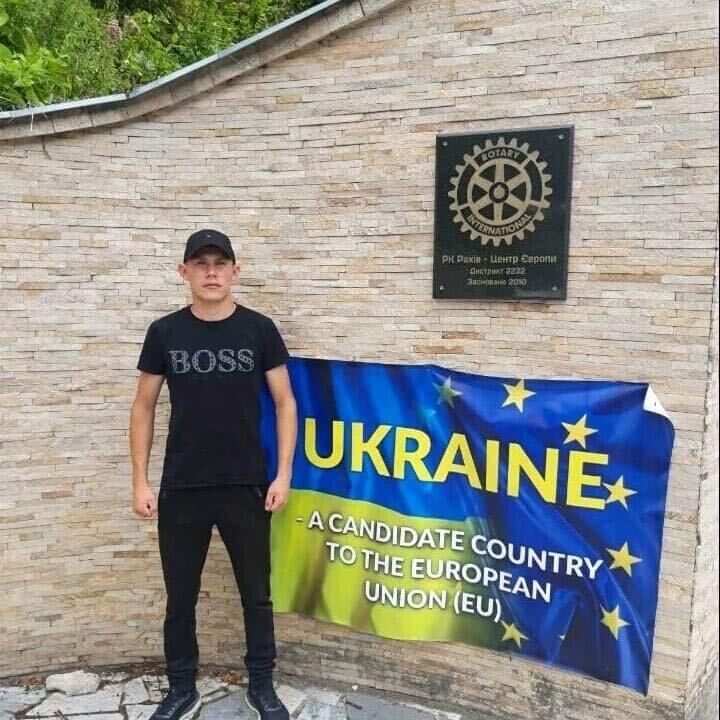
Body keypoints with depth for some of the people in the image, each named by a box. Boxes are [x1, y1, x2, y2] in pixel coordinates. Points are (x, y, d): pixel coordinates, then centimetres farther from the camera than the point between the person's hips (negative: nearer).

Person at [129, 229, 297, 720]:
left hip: (247, 486, -1)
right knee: (180, 596, 13)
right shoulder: (165, 332, -1)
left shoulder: (258, 329, -3)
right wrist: (141, 481, -1)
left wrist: (284, 474, -7)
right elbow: (144, 408, 4)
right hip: (181, 488, 1)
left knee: (256, 593, 11)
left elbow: (285, 403, 0)